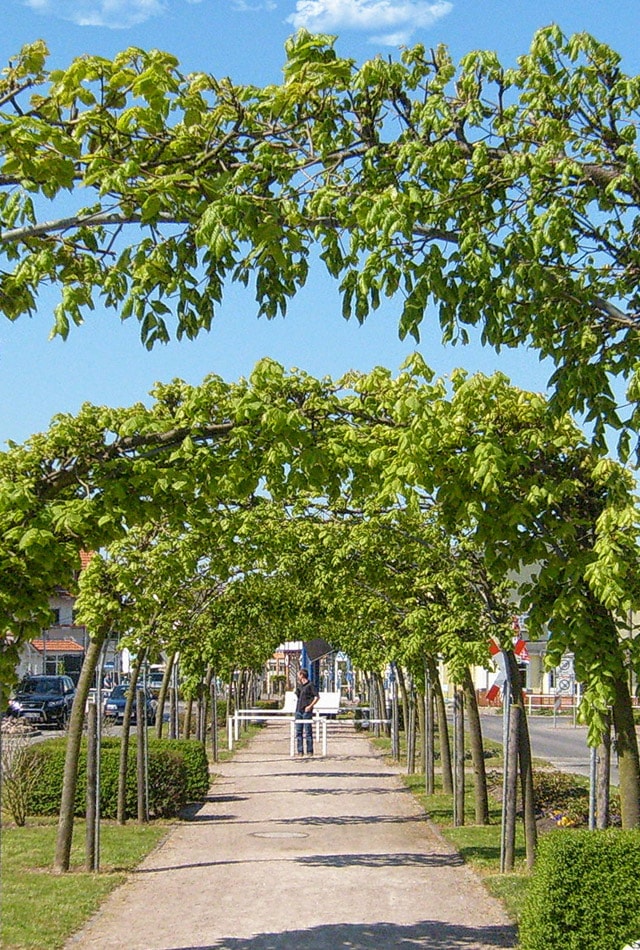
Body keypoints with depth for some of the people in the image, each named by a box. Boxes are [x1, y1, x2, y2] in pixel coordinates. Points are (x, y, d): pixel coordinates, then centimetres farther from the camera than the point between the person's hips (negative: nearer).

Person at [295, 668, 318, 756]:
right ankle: (300, 751, 10)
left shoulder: (310, 685, -6)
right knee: (298, 731, 6)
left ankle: (310, 751, 2)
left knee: (308, 731, -3)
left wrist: (310, 706, -16)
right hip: (298, 710, 7)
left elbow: (317, 697, -8)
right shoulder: (299, 685, 15)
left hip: (306, 710, -7)